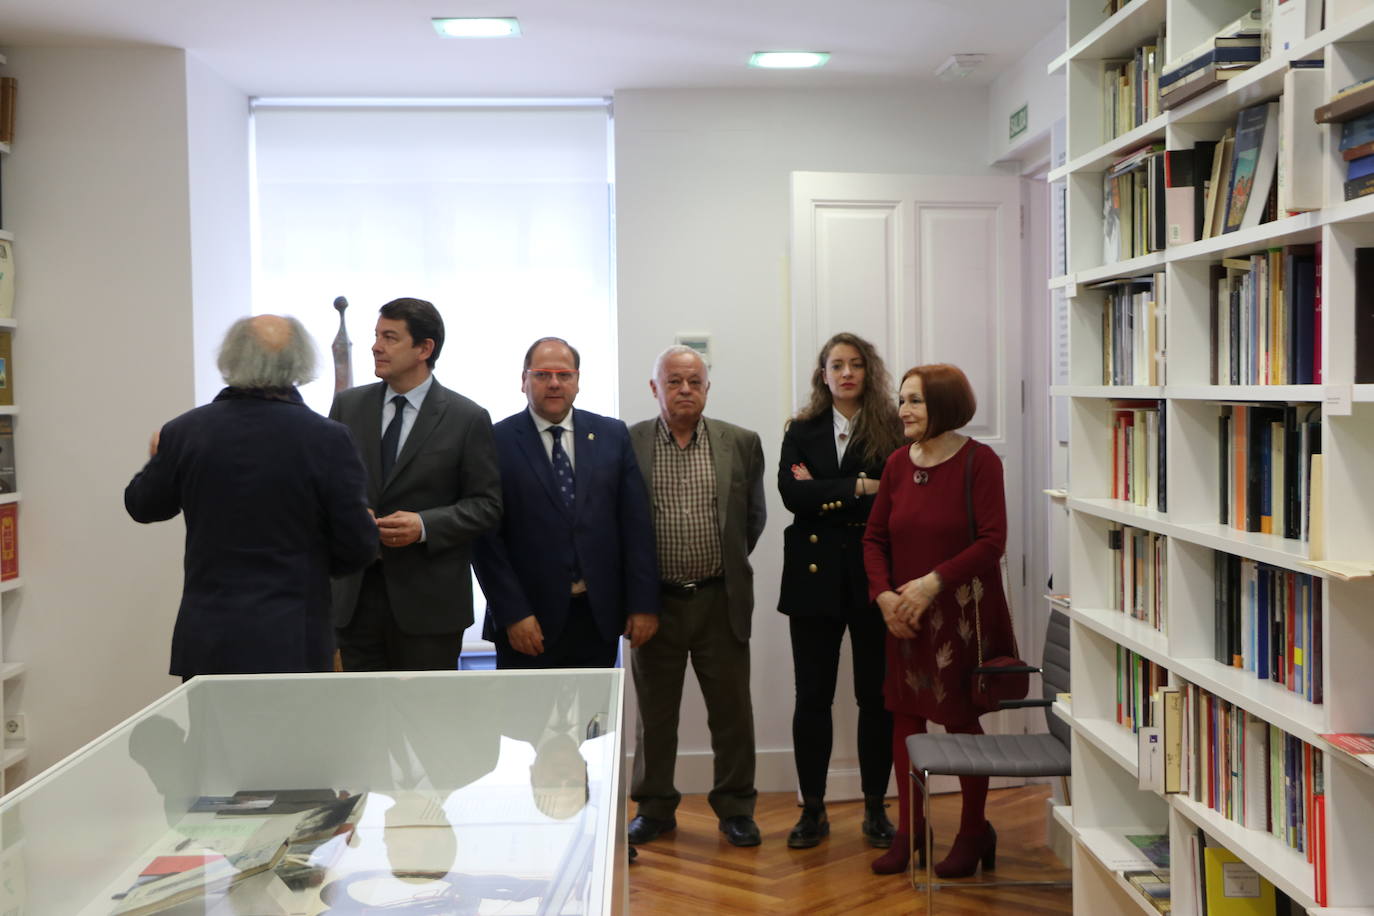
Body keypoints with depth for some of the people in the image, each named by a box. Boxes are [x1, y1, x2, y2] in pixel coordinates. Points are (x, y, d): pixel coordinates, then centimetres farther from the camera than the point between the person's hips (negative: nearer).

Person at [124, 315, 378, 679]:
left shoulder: (184, 432, -3)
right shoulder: (327, 439, -12)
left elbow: (142, 506, 15)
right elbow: (358, 549, -7)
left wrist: (159, 458, 35)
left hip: (205, 642, 3)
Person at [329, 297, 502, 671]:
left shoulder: (467, 418, -2)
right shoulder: (347, 405, 8)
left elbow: (486, 504, -2)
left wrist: (424, 526, -16)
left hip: (428, 601, -3)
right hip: (354, 595, 3)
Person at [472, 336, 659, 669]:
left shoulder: (612, 435, 6)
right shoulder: (497, 442, -3)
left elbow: (636, 523, 5)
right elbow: (486, 536, -6)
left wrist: (643, 603, 0)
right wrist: (512, 614, -11)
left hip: (600, 617, 3)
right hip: (529, 622, -2)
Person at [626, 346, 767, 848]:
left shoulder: (741, 443, 3)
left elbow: (754, 516, 13)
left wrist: (729, 565, 12)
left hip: (720, 601, 1)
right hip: (655, 601, -1)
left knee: (731, 711, 7)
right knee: (654, 713, 11)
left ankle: (735, 807, 22)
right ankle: (654, 807, 25)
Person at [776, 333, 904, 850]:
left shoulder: (891, 430, 2)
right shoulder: (801, 431, 8)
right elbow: (791, 494, -8)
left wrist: (824, 496, -11)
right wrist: (859, 488, -14)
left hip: (873, 577, -1)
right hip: (815, 575, 1)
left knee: (877, 695, 5)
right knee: (812, 697, 4)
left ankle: (875, 808, 19)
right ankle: (812, 810, 15)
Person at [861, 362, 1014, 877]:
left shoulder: (978, 462, -11)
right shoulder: (898, 463, 4)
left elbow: (992, 541, -16)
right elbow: (874, 537, 8)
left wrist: (934, 581, -22)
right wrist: (884, 593, -8)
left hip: (963, 614, -5)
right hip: (906, 616, 5)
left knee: (961, 720, 5)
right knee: (905, 715, 9)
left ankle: (973, 833, 23)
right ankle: (909, 831, 23)